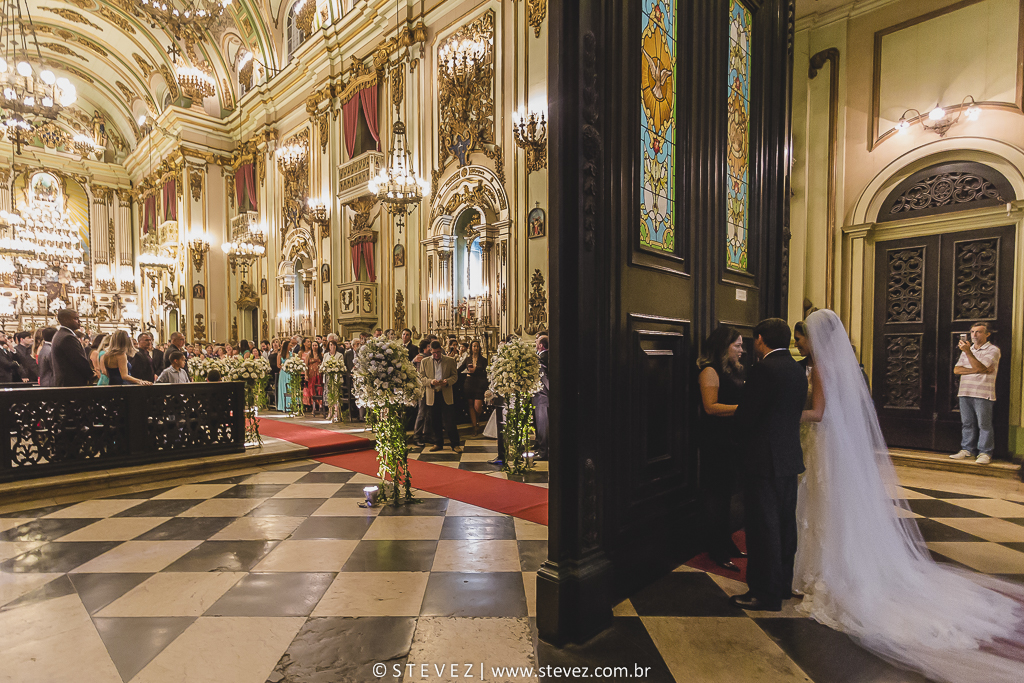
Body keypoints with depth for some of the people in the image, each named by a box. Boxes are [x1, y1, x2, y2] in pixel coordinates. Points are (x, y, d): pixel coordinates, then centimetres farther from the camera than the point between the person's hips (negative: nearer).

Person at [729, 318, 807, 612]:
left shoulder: (764, 369, -18)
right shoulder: (798, 369, 8)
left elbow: (744, 416, -18)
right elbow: (797, 411, 13)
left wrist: (740, 427, 3)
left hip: (764, 458, -9)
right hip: (790, 456, 9)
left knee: (763, 525, 1)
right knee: (785, 522, 18)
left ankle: (766, 593, 11)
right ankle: (784, 583, 31)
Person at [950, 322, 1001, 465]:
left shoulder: (993, 350, 0)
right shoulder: (967, 349, 19)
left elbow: (978, 367, -15)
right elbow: (956, 370, 7)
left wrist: (968, 352, -21)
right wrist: (976, 370, -8)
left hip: (983, 394, -5)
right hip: (965, 392, 6)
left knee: (984, 425, -2)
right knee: (967, 423, 9)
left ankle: (985, 453, 4)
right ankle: (967, 450, 15)